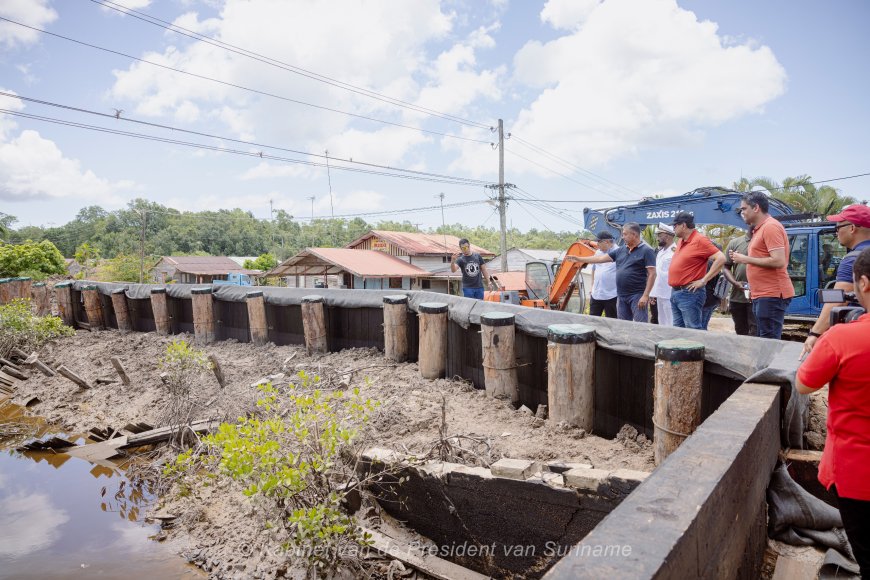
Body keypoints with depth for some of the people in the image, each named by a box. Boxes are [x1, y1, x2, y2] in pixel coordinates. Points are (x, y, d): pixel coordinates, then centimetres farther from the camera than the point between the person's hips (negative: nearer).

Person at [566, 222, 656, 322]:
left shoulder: (646, 251, -7)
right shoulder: (621, 250, 12)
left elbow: (652, 274, -12)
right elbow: (601, 258, 15)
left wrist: (645, 295, -17)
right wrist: (579, 259, 14)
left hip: (637, 296, -7)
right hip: (621, 296, 7)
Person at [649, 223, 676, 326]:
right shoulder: (660, 252, 16)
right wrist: (653, 293, 18)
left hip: (670, 295, -9)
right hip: (660, 294, 9)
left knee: (671, 325, -4)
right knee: (662, 324, 17)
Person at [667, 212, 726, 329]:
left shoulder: (700, 240, -11)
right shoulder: (681, 241, 15)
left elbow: (721, 258, -18)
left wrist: (703, 280, -18)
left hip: (690, 293, -9)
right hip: (675, 292, 9)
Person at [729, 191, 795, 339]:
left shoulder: (771, 227, -12)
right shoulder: (760, 229, 18)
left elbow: (778, 261, -20)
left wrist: (746, 259, -13)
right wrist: (743, 258, 11)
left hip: (771, 295, -10)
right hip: (761, 295, 10)